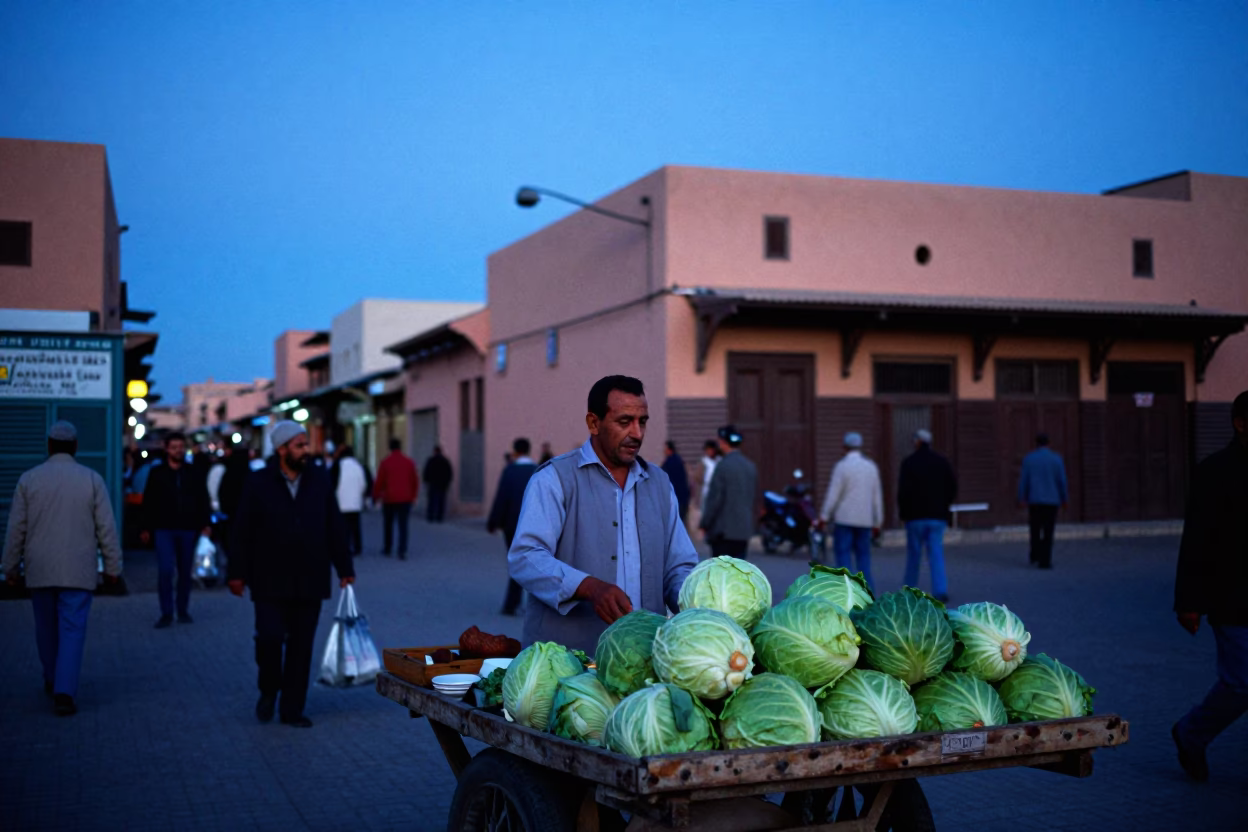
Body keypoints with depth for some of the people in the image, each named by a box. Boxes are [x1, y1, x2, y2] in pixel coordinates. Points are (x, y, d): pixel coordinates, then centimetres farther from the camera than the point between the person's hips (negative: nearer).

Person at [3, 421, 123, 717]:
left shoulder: (28, 479, 1)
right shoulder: (92, 479, -2)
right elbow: (107, 529, -2)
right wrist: (112, 567, 5)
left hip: (39, 571, 2)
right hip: (78, 571, -2)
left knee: (46, 629, 17)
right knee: (73, 630, -2)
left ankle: (53, 682, 32)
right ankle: (64, 692, -12)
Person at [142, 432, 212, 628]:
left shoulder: (194, 473, 7)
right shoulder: (157, 473, 4)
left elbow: (203, 500, 8)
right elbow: (148, 502, 6)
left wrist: (206, 523, -1)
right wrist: (147, 528, 2)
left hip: (188, 530, 1)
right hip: (164, 529, -1)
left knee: (185, 572, 8)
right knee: (165, 571, -9)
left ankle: (183, 611, 19)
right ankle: (166, 613, -2)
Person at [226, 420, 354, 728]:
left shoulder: (320, 479, 4)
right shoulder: (258, 484, -3)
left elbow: (335, 527, 6)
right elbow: (243, 532, -2)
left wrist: (345, 568, 5)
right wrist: (237, 573, -4)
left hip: (310, 582, 2)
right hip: (270, 583, -2)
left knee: (301, 646, 6)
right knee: (269, 637, -10)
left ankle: (292, 709, 16)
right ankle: (269, 690, 19)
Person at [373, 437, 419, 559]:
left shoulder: (385, 462, -6)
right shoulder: (409, 462, 1)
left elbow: (379, 482, -3)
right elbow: (415, 481, 4)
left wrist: (376, 496, 10)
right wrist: (413, 496, 16)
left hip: (389, 499, -1)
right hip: (405, 499, 1)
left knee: (388, 525, 16)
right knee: (403, 525, 0)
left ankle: (387, 549, 25)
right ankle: (402, 551, -12)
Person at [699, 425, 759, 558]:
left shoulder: (723, 465, -12)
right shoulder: (750, 466, 10)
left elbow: (715, 498, -13)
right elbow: (752, 496, 15)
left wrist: (704, 524, -4)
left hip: (723, 529, -7)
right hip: (745, 528, 7)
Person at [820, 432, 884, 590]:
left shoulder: (842, 466, -8)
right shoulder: (871, 467, 6)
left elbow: (833, 494, -10)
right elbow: (877, 496, 9)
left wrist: (824, 517, -4)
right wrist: (877, 523, 15)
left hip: (844, 519, -4)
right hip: (865, 521, 4)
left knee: (843, 555, -1)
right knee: (863, 556, 9)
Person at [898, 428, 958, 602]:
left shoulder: (909, 462, -8)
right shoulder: (942, 462, 4)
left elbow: (903, 491, -13)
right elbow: (953, 488, 4)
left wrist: (903, 514, -1)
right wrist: (943, 506, 15)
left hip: (915, 516, -3)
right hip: (937, 516, 3)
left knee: (914, 555, 9)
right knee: (937, 555, 0)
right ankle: (940, 590, -14)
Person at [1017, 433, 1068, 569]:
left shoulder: (1028, 459, -2)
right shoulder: (1057, 459, -3)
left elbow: (1023, 480, -4)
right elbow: (1062, 481, -3)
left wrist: (1021, 499, 0)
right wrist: (1064, 499, 6)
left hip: (1034, 499, 1)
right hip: (1051, 500, -1)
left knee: (1035, 527, 19)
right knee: (1048, 532, 0)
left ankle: (1034, 555, 32)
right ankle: (1044, 561, -5)